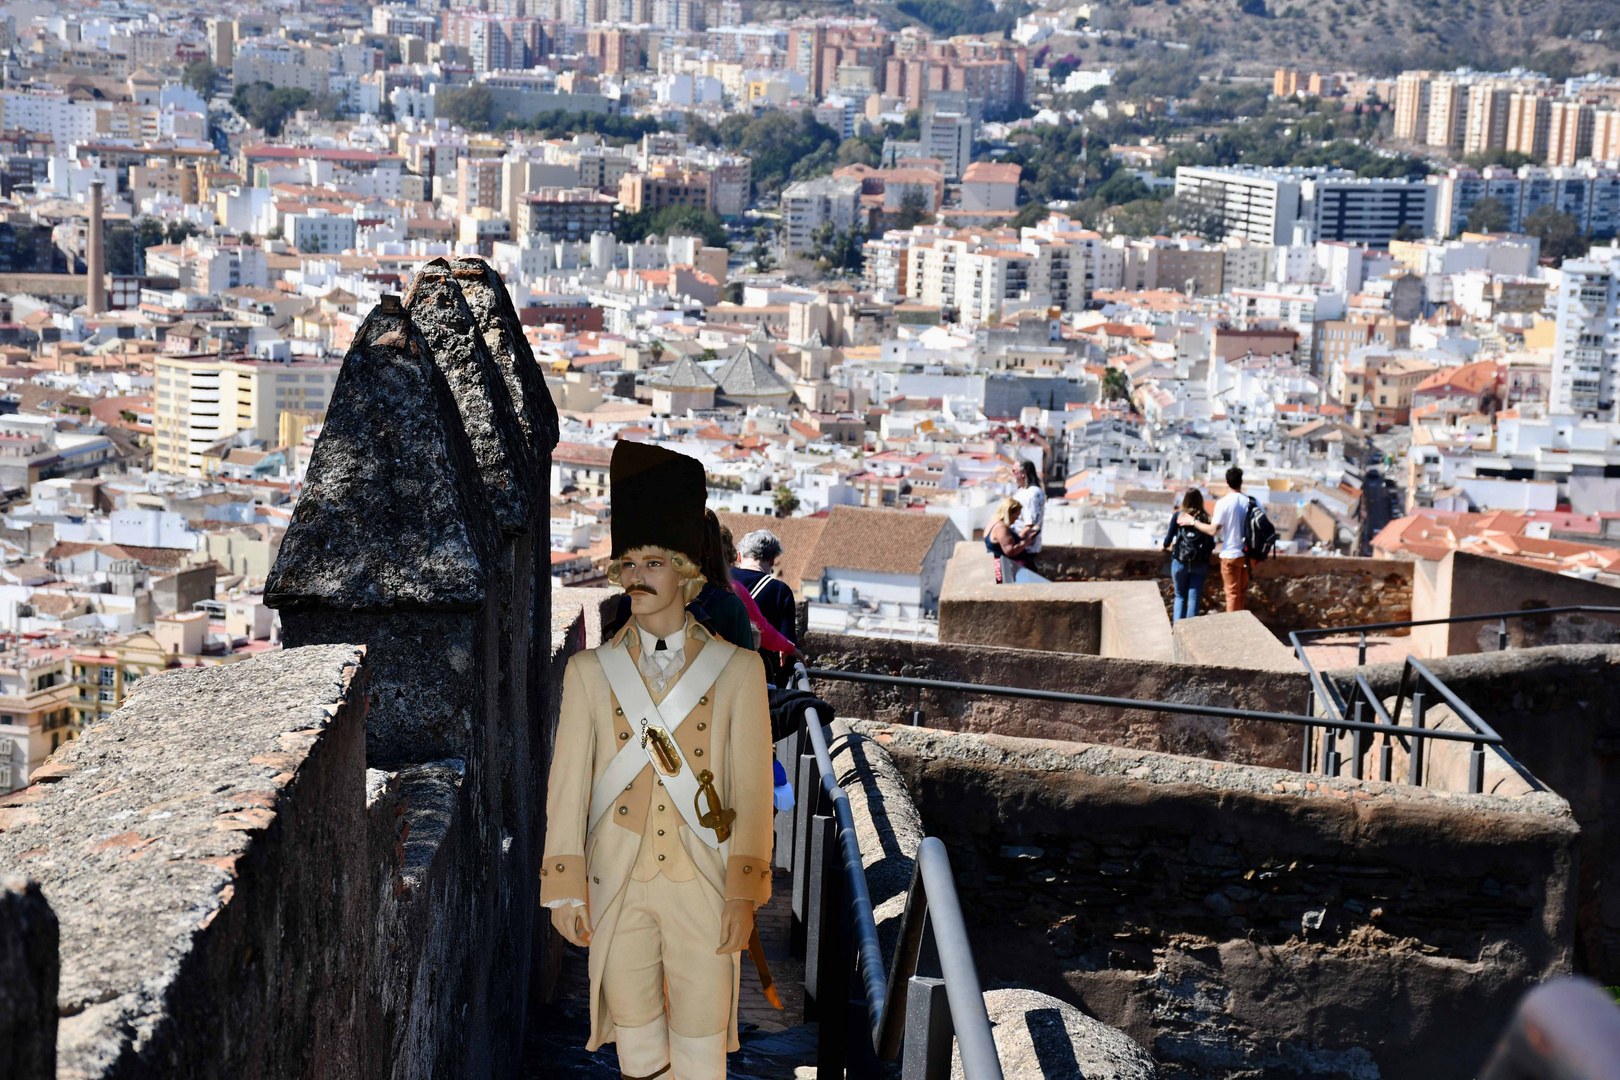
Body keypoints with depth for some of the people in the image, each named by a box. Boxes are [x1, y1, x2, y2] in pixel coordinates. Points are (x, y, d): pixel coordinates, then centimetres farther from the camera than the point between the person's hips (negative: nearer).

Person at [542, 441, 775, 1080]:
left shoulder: (737, 669, -1)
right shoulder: (589, 670, 3)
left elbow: (752, 788, -3)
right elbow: (568, 782, 2)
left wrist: (745, 894, -7)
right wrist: (565, 888, -2)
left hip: (703, 882, -1)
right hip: (617, 882, 2)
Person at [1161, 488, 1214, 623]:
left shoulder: (1177, 516, -3)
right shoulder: (1206, 518, -2)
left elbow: (1168, 540, 0)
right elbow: (1211, 545, -2)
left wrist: (1165, 546, 22)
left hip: (1180, 563, 0)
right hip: (1200, 565, 0)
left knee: (1180, 596, 13)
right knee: (1193, 598, 6)